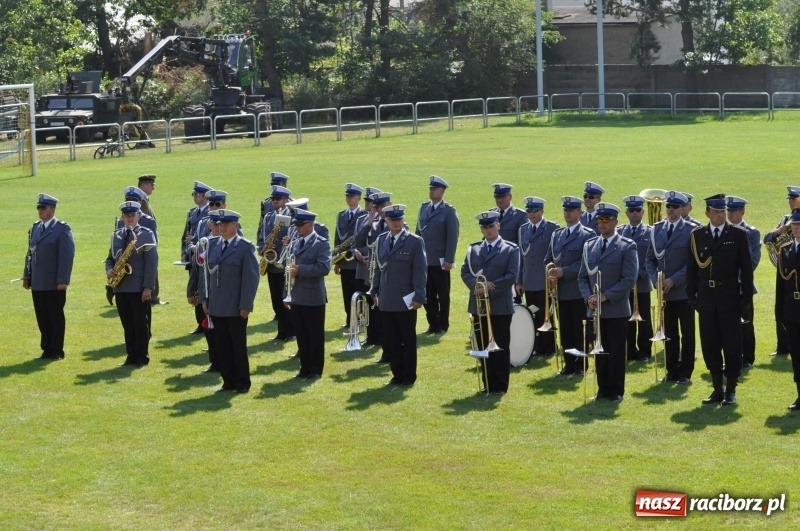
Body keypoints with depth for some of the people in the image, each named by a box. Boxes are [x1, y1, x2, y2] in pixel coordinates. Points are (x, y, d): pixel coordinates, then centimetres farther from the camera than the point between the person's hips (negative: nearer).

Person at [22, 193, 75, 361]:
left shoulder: (62, 228, -8)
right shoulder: (35, 227, 12)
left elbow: (68, 255, -12)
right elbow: (30, 253, 16)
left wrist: (63, 280, -17)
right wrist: (26, 276, 11)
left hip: (54, 283, -6)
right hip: (37, 283, 6)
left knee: (56, 317, 3)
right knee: (42, 318, 8)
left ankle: (57, 351, 10)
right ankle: (47, 349, 16)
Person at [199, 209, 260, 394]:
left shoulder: (245, 247, -7)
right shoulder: (212, 244, 10)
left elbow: (251, 277, -10)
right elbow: (206, 272, 13)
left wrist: (245, 305, -14)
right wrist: (204, 299, 6)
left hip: (236, 308, -5)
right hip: (216, 307, 5)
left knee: (239, 346, 4)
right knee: (222, 347, 7)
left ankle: (242, 383, 14)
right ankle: (228, 381, 16)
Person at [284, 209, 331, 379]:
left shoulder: (321, 244, -8)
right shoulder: (295, 243, 14)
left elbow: (324, 268, -20)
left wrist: (300, 269, -22)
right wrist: (287, 295, 11)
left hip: (313, 298, -7)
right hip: (296, 297, 7)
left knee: (316, 336, 2)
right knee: (301, 335, 11)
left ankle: (316, 370, 9)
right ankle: (305, 367, 18)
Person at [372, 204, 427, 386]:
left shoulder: (415, 242, -6)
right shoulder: (381, 240, 9)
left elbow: (420, 271, -8)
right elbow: (379, 268, 13)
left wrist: (419, 297, -13)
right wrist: (376, 293, 10)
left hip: (406, 301, -4)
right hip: (386, 301, 4)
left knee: (408, 340, 5)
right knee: (390, 341, 7)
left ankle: (409, 376, 15)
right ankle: (397, 374, 17)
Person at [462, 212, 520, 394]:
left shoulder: (511, 249, -1)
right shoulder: (473, 249, 12)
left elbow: (512, 276, -10)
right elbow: (465, 271, 6)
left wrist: (489, 288, -17)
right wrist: (477, 285, -15)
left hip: (500, 306, -4)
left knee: (500, 348, 1)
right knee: (483, 347, 8)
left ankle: (500, 386, 7)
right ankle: (488, 384, 16)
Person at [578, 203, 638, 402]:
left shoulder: (627, 247, -5)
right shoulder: (589, 246, 11)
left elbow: (629, 279, -12)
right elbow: (583, 276, 12)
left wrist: (606, 296, -16)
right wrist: (588, 297, -5)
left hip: (617, 309, -4)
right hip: (595, 310, 5)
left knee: (617, 352, 2)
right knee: (600, 350, 9)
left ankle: (616, 391, 9)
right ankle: (603, 388, 17)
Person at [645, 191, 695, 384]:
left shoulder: (690, 230, -6)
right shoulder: (657, 229, 8)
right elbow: (650, 259, 10)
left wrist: (673, 280, -15)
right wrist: (656, 280, -5)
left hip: (684, 291, -4)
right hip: (664, 292, 4)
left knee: (687, 334, 3)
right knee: (669, 334, 8)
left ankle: (685, 373, 10)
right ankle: (672, 372, 15)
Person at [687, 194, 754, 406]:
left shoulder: (738, 235, -1)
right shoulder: (697, 235, 5)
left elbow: (746, 268, -1)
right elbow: (692, 267, 7)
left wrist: (746, 297, -5)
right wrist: (692, 295, 2)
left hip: (730, 299, -2)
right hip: (707, 299, 3)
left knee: (732, 345, 1)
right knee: (709, 346, 6)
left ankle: (731, 390, 9)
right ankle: (717, 389, 16)